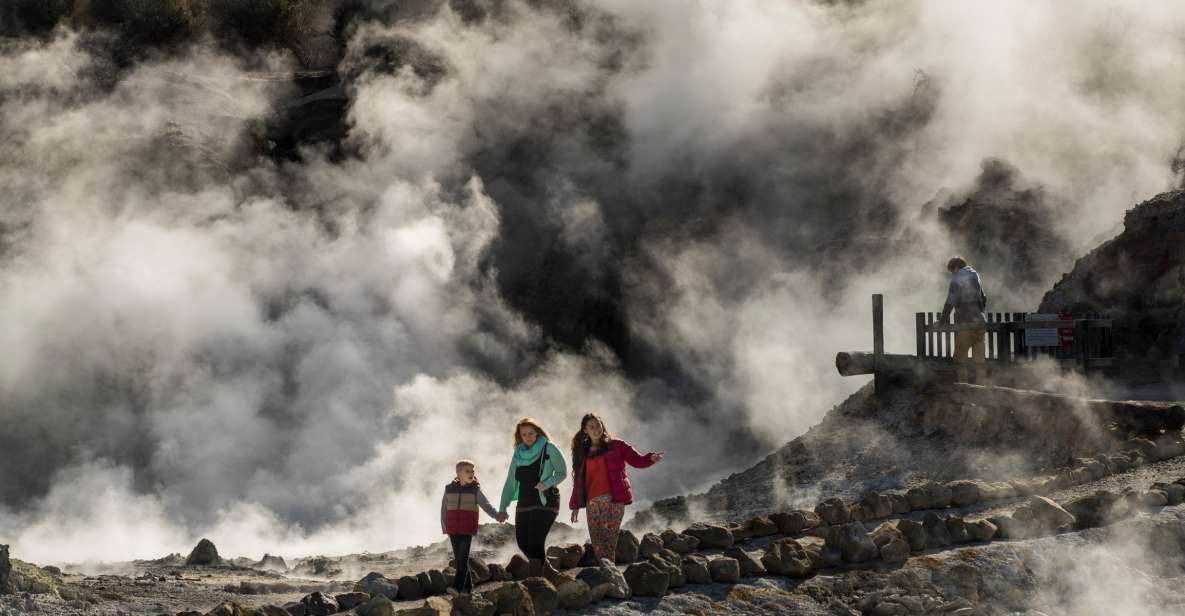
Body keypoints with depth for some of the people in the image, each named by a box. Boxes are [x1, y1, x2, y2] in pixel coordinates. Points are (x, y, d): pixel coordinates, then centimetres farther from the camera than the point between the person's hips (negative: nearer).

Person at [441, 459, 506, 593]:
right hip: (453, 530, 3)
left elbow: (485, 505, -12)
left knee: (463, 558, -10)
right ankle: (468, 585, 21)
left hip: (468, 530, -3)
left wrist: (496, 515, -28)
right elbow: (444, 509, 12)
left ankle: (457, 586, -11)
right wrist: (444, 527, 9)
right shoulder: (449, 489, 6)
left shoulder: (475, 490, 0)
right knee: (458, 558, 9)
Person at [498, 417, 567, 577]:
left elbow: (562, 473, 3)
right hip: (524, 503, 6)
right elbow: (510, 483, 10)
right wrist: (502, 508, 1)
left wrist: (547, 483, -16)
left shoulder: (549, 449, -5)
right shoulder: (519, 454, 9)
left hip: (545, 502, -6)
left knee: (536, 541, -18)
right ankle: (542, 562, 35)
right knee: (522, 541, 7)